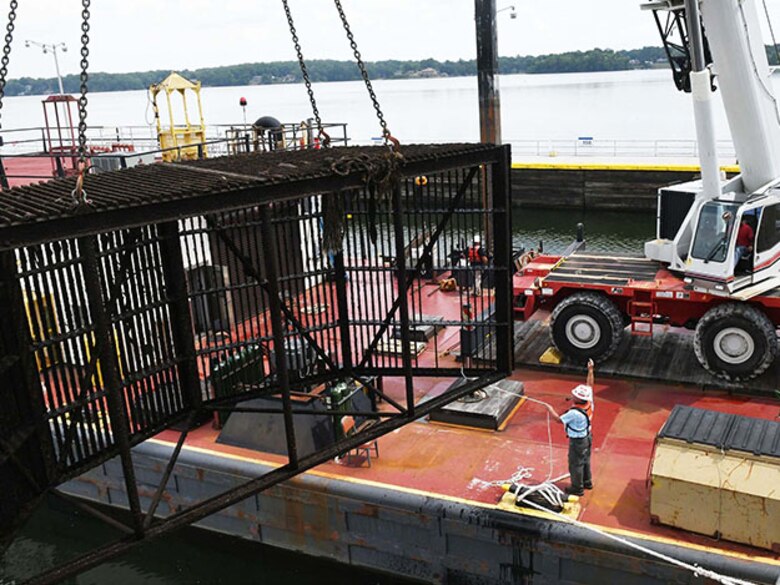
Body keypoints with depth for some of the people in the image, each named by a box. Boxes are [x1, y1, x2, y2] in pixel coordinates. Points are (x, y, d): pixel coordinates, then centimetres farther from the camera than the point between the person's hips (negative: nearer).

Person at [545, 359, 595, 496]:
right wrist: (590, 370, 4)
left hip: (577, 442, -8)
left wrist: (550, 409, -7)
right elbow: (589, 385, -2)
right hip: (587, 438, 8)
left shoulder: (574, 413, -36)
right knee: (585, 461, 26)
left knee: (575, 464, 10)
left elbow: (559, 419, -22)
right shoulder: (589, 403, -15)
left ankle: (577, 488, 25)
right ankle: (587, 482, 43)